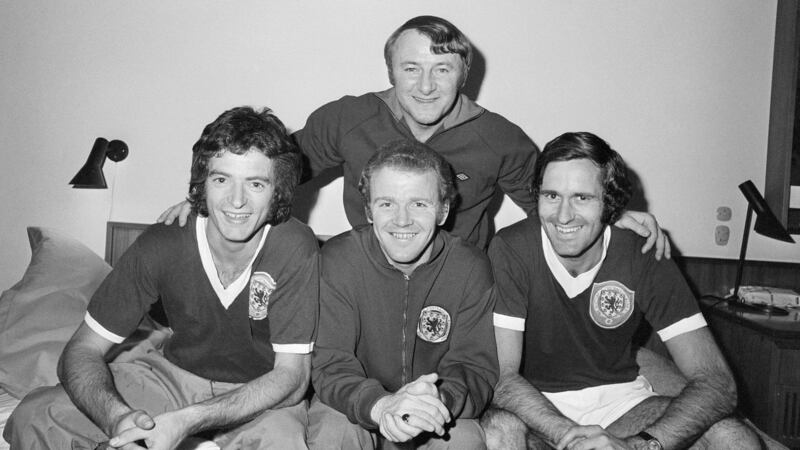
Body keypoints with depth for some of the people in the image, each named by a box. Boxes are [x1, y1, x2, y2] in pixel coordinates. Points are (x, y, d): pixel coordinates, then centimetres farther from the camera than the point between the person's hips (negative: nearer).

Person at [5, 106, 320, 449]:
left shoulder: (295, 248, -25)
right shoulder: (161, 245, -18)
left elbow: (291, 377, -22)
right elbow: (82, 351, -12)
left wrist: (188, 420, -34)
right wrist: (116, 417, -34)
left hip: (264, 396, -1)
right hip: (175, 372, 2)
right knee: (33, 418, -15)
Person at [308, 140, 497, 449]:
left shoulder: (470, 268, -12)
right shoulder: (336, 261, -14)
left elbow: (476, 369, -13)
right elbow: (329, 366, -19)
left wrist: (438, 400, -37)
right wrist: (381, 405, -40)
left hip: (437, 419, 1)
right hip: (355, 405, 0)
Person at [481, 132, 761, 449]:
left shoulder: (645, 259, -14)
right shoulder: (509, 251, -18)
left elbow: (715, 382, -18)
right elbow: (501, 375, -21)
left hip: (619, 397, 2)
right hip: (537, 403, -2)